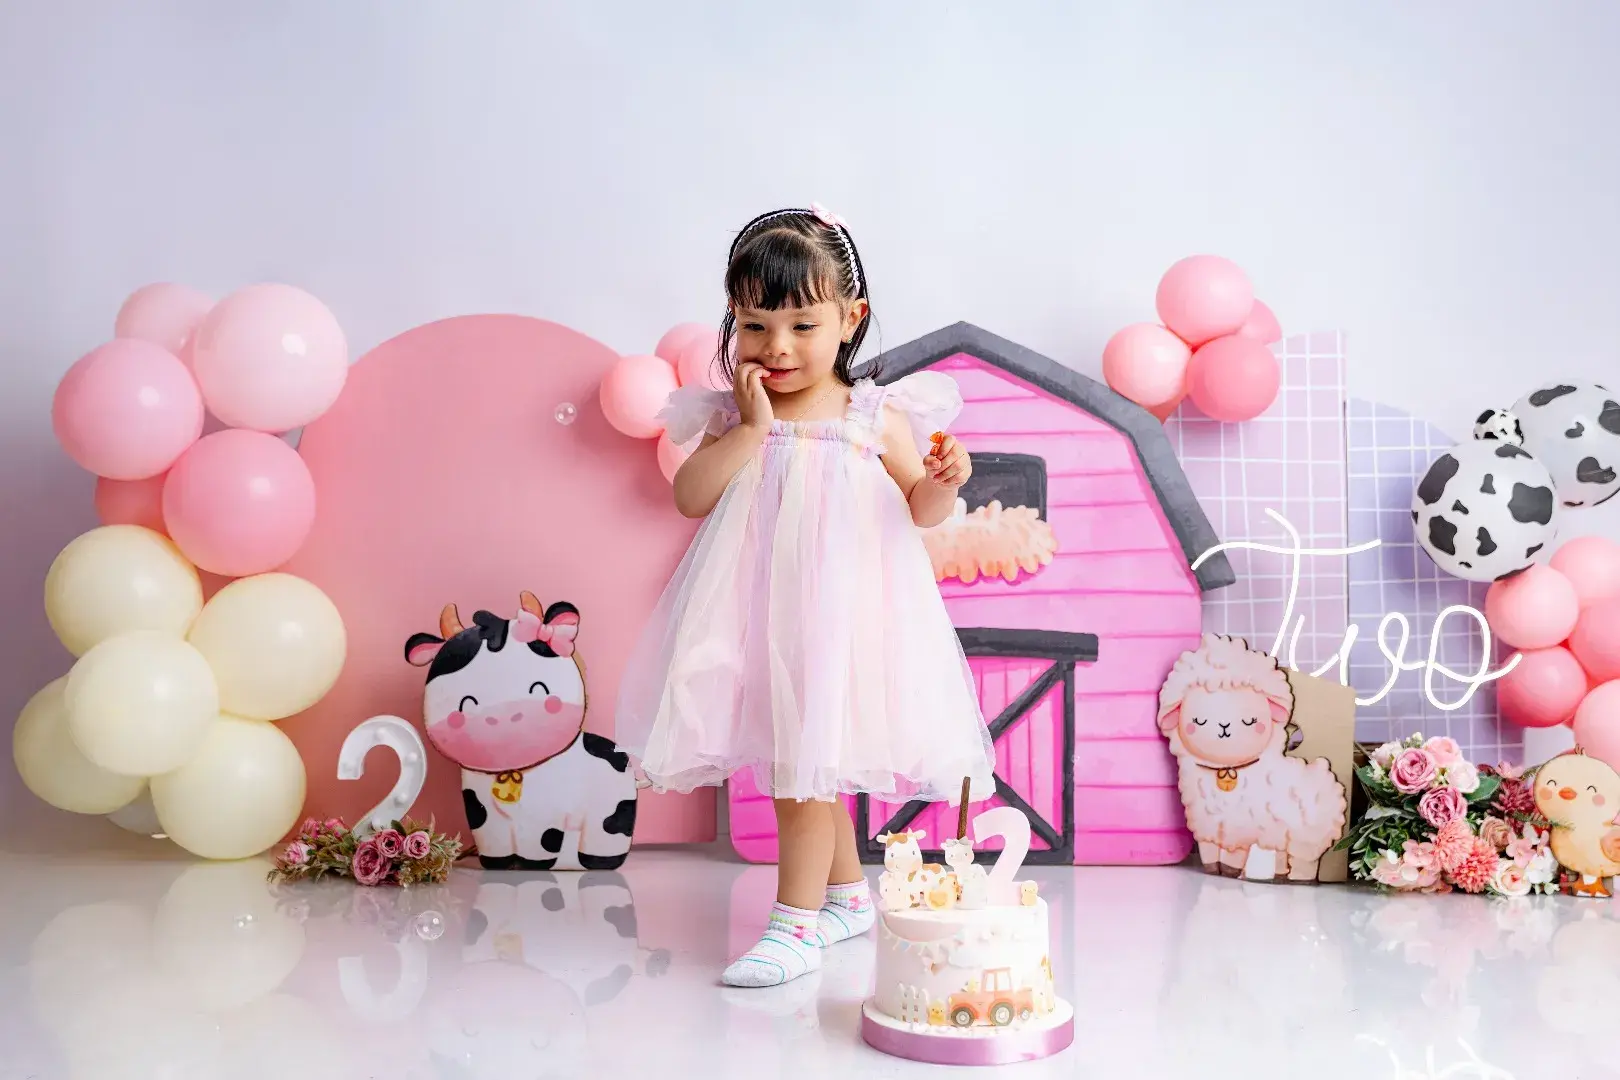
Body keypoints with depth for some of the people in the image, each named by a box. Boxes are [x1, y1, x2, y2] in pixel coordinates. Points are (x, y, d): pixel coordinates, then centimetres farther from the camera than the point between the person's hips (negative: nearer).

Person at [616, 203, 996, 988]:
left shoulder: (875, 417, -2)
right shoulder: (733, 417, 3)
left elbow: (917, 510, 6)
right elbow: (690, 496, -10)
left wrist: (942, 483, -16)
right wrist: (751, 427, -15)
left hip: (840, 616, -4)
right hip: (760, 618, 4)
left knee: (804, 763, -6)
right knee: (808, 763, 17)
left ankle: (795, 923, 6)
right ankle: (847, 892, 36)